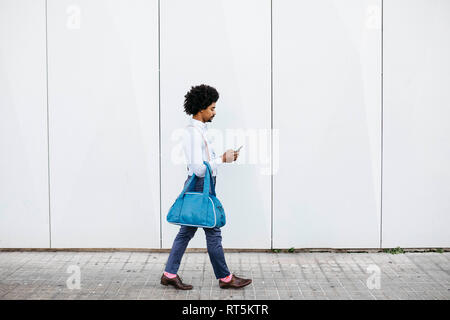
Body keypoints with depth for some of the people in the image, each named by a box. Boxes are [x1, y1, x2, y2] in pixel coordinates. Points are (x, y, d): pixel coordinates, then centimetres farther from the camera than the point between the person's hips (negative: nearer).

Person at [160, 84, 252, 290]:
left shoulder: (198, 130, 14)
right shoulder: (194, 133, -19)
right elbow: (199, 168, -24)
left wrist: (224, 157, 10)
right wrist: (222, 159, -16)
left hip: (198, 187, 10)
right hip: (201, 187, -10)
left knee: (186, 231, 12)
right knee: (213, 233, 0)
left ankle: (169, 274, 19)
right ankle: (224, 277, 12)